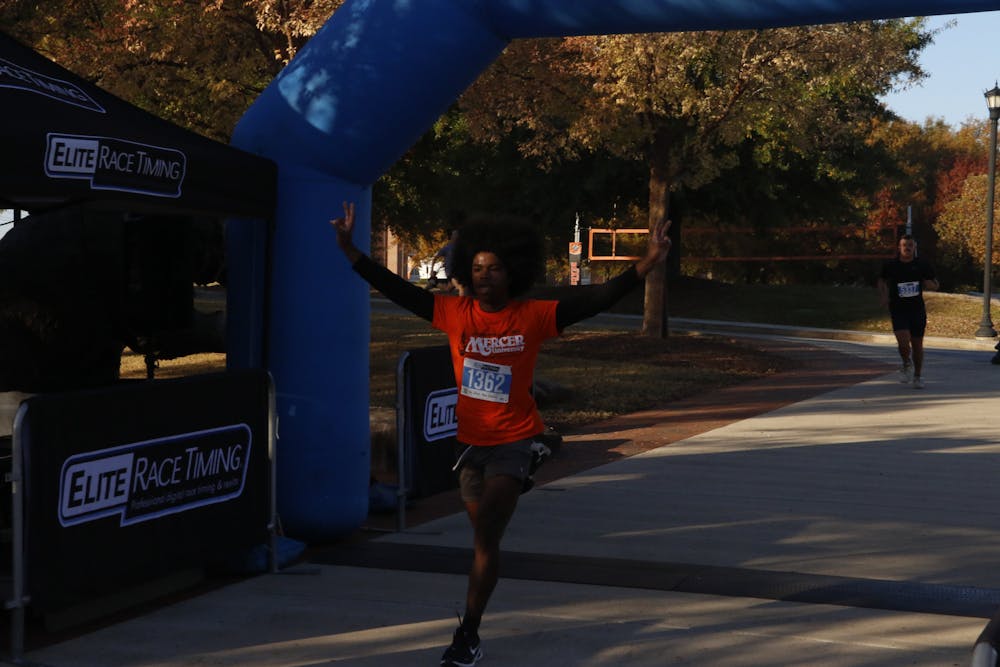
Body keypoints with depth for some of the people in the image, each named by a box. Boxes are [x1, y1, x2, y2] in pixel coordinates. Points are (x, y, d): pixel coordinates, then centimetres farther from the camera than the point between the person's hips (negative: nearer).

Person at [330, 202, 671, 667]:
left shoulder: (533, 317, -11)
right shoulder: (455, 312, -4)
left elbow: (595, 300, -18)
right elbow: (397, 290, -4)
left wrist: (645, 265, -28)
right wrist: (350, 251, -10)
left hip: (513, 441, -3)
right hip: (470, 440, 4)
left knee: (486, 536, -10)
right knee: (483, 537, 17)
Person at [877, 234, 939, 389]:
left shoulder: (923, 265, 2)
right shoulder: (890, 265, -1)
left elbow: (936, 285, 11)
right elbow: (882, 281, 17)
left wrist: (929, 284, -13)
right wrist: (883, 296, 1)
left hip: (917, 308, 2)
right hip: (898, 309, -2)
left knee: (917, 344, 7)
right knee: (903, 342, -18)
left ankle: (917, 376, 25)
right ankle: (906, 365, 14)